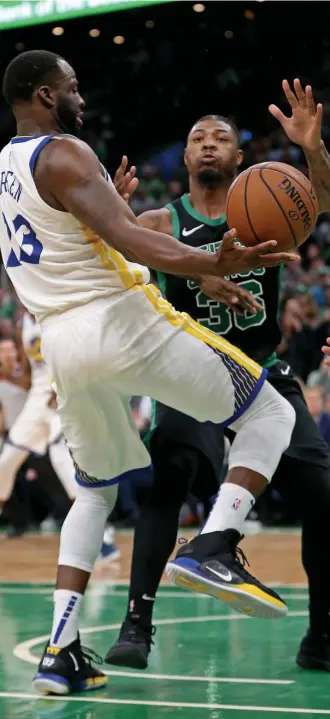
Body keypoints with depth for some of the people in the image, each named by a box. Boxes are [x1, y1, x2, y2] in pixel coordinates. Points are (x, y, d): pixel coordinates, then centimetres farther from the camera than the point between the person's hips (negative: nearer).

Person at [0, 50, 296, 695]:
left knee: (95, 491, 22)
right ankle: (212, 547, -16)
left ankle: (60, 654, 10)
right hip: (121, 321, -8)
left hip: (61, 343, 8)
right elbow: (124, 236, -24)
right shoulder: (63, 154, -9)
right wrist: (210, 265, -35)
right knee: (270, 413, 3)